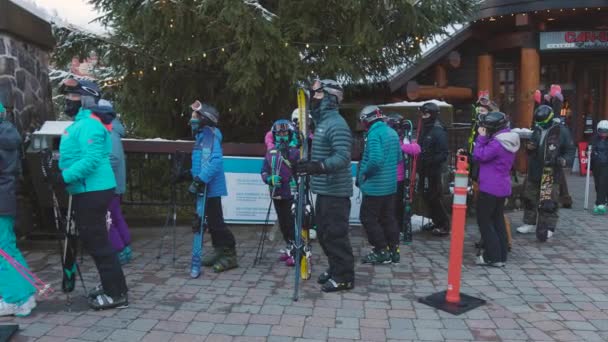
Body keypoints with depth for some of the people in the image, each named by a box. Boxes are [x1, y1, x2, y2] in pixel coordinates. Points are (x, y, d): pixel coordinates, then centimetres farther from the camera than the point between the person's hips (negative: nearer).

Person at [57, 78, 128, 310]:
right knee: (94, 240, 17)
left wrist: (65, 177, -25)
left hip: (92, 191, -11)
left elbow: (91, 159, -26)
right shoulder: (82, 123, 16)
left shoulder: (89, 124, -16)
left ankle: (116, 294, 0)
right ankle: (111, 285, 27)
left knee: (97, 242, -7)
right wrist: (66, 175, 14)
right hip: (88, 190, 11)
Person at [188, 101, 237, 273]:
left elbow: (215, 161, -28)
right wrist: (196, 178, 25)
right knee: (211, 220, 16)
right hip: (205, 187, 10)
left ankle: (230, 255, 0)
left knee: (215, 221, -7)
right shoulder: (203, 135, 15)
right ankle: (219, 250, 27)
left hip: (210, 188, -10)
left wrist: (201, 179, -30)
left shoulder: (210, 134, -16)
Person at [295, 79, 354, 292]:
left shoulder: (336, 124, -16)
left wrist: (317, 167, -37)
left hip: (335, 191, -10)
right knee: (324, 232, 17)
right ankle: (335, 269, 31)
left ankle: (344, 277, 7)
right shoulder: (322, 122, 16)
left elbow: (343, 157, -27)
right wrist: (306, 164, 26)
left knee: (335, 234, -4)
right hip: (324, 189, 10)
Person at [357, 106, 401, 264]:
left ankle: (381, 252, 5)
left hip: (375, 186, -9)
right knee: (388, 217, 16)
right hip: (391, 185, 9)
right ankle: (394, 250, 23)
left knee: (368, 218, 2)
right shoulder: (392, 132, 10)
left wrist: (364, 174, -14)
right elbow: (398, 157, 16)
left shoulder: (374, 134, -18)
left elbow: (375, 160, -28)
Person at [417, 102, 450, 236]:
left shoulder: (438, 131, -14)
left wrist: (430, 161, -27)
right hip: (424, 170, 9)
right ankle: (436, 222, 27)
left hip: (433, 171, -9)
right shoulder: (425, 129, 13)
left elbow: (443, 154, -19)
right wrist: (420, 162, 6)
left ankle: (444, 226, 5)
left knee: (433, 197, -6)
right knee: (427, 196, 14)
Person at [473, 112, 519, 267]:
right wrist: (484, 138, 1)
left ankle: (492, 256, 4)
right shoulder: (508, 141, 10)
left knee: (484, 220, 1)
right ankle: (501, 255, 21)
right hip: (503, 188, 9)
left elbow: (479, 156, -17)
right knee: (498, 220, 15)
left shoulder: (496, 143, -21)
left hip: (490, 188, -9)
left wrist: (481, 137, -11)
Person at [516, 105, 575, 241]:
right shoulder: (537, 130, 10)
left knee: (549, 202, -2)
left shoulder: (562, 131, -7)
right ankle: (530, 223, 27)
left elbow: (570, 151, -3)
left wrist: (564, 160, -23)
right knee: (529, 199, 14)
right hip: (534, 172, 6)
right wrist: (529, 147, -2)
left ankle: (548, 228, 7)